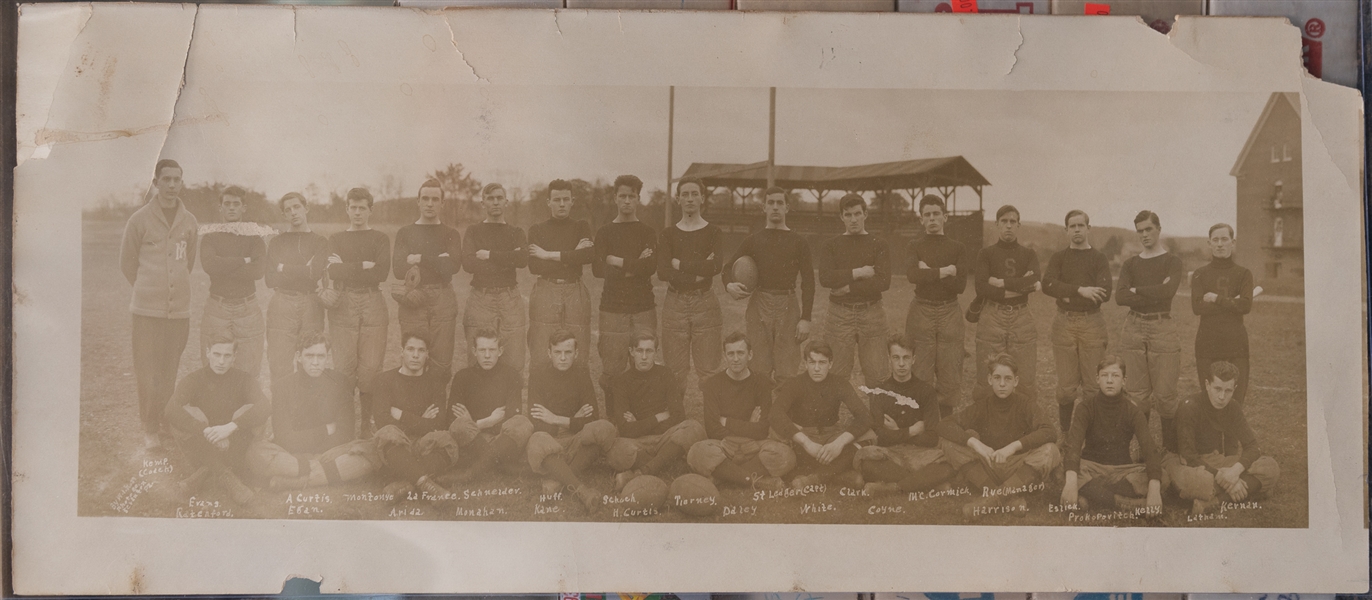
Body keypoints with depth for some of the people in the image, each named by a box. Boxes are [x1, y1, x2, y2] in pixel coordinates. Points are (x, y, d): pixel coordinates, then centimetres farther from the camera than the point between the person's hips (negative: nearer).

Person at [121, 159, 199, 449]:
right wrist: (146, 289, 12)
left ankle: (163, 421, 22)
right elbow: (127, 262, 6)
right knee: (148, 370, -2)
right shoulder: (140, 219, -3)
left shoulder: (189, 222, 7)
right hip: (147, 307, -3)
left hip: (180, 307, 3)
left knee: (170, 370, 8)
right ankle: (150, 429, 8)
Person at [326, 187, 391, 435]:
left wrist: (346, 269, -4)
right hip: (342, 306, 1)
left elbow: (381, 273, -5)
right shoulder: (336, 239, 16)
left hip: (373, 305, -1)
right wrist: (363, 266, -8)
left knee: (370, 369, -5)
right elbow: (332, 272, -1)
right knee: (343, 368, -4)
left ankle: (367, 425, 5)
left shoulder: (380, 239, 12)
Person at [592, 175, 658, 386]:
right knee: (610, 370, -5)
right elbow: (598, 269, -4)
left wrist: (618, 262, -6)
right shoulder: (604, 232, 10)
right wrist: (635, 266, -7)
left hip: (644, 307, 0)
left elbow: (652, 266, -7)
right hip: (612, 308, 0)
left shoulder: (648, 233, 11)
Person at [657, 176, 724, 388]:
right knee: (674, 372, 1)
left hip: (705, 305, -1)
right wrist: (700, 271, -11)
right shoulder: (668, 234, 9)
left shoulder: (713, 233, 6)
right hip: (674, 305, 1)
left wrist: (680, 264, -7)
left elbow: (716, 265, -13)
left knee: (708, 371, -2)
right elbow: (662, 272, -6)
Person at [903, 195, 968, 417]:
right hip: (921, 313, -1)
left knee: (949, 373, 2)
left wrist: (929, 273, -10)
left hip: (950, 314, 1)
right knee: (921, 374, 0)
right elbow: (913, 275, -14)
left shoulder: (958, 248, 7)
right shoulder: (914, 246, 6)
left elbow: (960, 285, -6)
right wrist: (945, 271, -12)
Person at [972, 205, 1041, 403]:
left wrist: (1001, 283, -10)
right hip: (992, 318, -1)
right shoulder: (986, 254, 7)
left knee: (1027, 380, -1)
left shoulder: (1028, 255, 12)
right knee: (987, 381, -4)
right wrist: (1019, 287, -8)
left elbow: (1034, 281, -9)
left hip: (1022, 319, 2)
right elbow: (981, 289, -8)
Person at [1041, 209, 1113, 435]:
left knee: (1093, 385, -2)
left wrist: (1068, 295, -10)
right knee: (1066, 385, 1)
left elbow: (1104, 292, -8)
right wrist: (1080, 290, -20)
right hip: (1064, 323, 1)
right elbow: (1048, 285, -9)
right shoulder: (1059, 258, 11)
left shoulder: (1099, 258, 7)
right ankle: (1064, 434, 11)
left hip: (1092, 323, -1)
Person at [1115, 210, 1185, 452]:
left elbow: (1168, 291, -15)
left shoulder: (1172, 261, 5)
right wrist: (1155, 293, -11)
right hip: (1133, 329, 3)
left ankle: (1171, 448, 7)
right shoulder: (1130, 264, 13)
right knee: (1137, 394, 4)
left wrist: (1137, 290, -4)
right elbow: (1120, 297, -4)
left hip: (1162, 328, -3)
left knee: (1165, 395, -5)